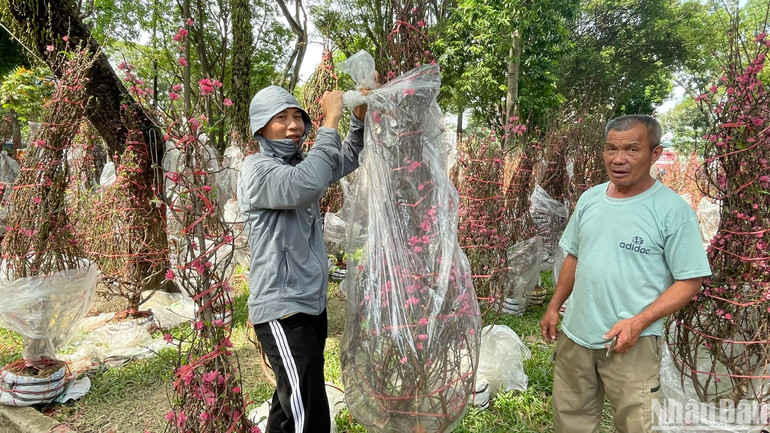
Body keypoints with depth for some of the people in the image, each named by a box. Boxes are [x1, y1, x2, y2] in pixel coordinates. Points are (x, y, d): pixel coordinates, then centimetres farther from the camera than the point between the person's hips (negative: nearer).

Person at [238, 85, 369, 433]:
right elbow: (306, 185, -31)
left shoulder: (299, 164, 12)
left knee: (292, 403, 21)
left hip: (312, 302, 9)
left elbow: (346, 161, 20)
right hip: (282, 310, -9)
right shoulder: (257, 169, -12)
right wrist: (330, 123, -24)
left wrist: (359, 119, 2)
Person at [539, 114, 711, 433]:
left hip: (632, 342, -5)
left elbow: (689, 280, -11)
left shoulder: (672, 210, -12)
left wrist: (639, 322, -21)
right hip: (575, 334, 5)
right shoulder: (589, 199, 5)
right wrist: (554, 307, 11)